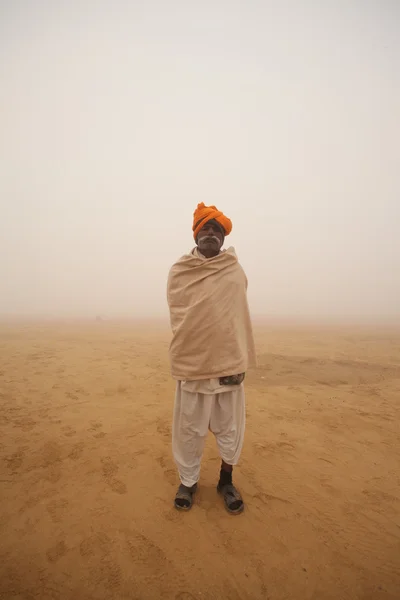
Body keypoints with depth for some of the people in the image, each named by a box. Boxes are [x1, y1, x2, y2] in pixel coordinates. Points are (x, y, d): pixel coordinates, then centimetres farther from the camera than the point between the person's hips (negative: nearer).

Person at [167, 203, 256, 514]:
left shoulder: (236, 270, 5)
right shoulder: (178, 271, 1)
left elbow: (241, 316, 12)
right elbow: (178, 316, 4)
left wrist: (241, 356, 12)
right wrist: (187, 349, 0)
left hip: (231, 360, 2)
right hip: (193, 362, -1)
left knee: (230, 427, 15)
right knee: (189, 428, 13)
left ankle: (226, 480, 38)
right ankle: (188, 482, 37)